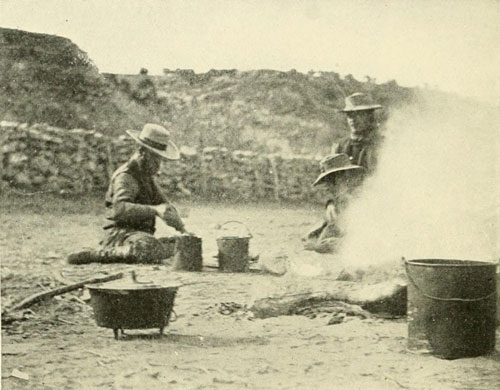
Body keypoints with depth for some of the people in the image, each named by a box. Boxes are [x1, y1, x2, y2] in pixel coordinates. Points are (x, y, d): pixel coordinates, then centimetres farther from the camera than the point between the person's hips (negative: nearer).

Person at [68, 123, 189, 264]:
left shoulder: (145, 176, 17)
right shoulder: (125, 177, -13)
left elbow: (166, 206, 22)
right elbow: (120, 209, -32)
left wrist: (183, 230, 6)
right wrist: (154, 210, -45)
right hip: (121, 234, -10)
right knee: (150, 248, -37)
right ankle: (94, 255, -20)